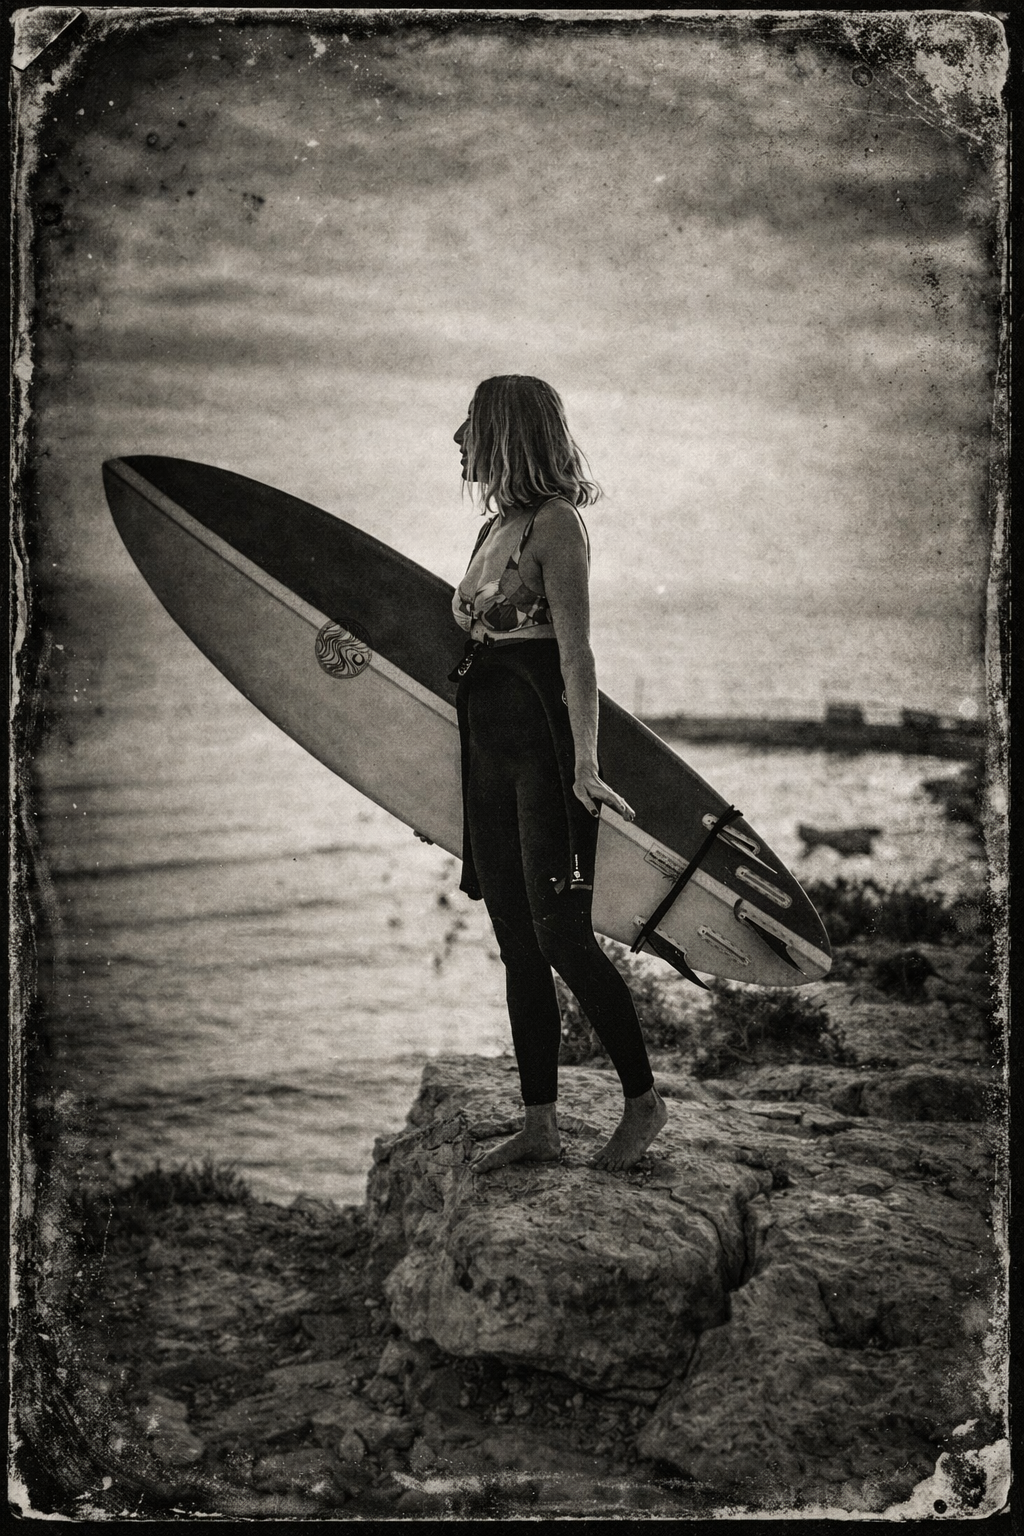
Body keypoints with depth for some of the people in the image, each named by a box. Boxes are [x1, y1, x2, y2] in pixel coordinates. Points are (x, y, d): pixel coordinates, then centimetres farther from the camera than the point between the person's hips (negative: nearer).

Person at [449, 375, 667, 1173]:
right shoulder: (495, 527, 16)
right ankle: (540, 1124, 16)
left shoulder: (555, 523, -9)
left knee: (560, 932, -8)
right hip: (490, 746, 9)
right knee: (517, 940, 9)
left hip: (546, 741, -9)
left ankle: (644, 1100, 8)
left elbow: (576, 650, -17)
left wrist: (585, 759, -25)